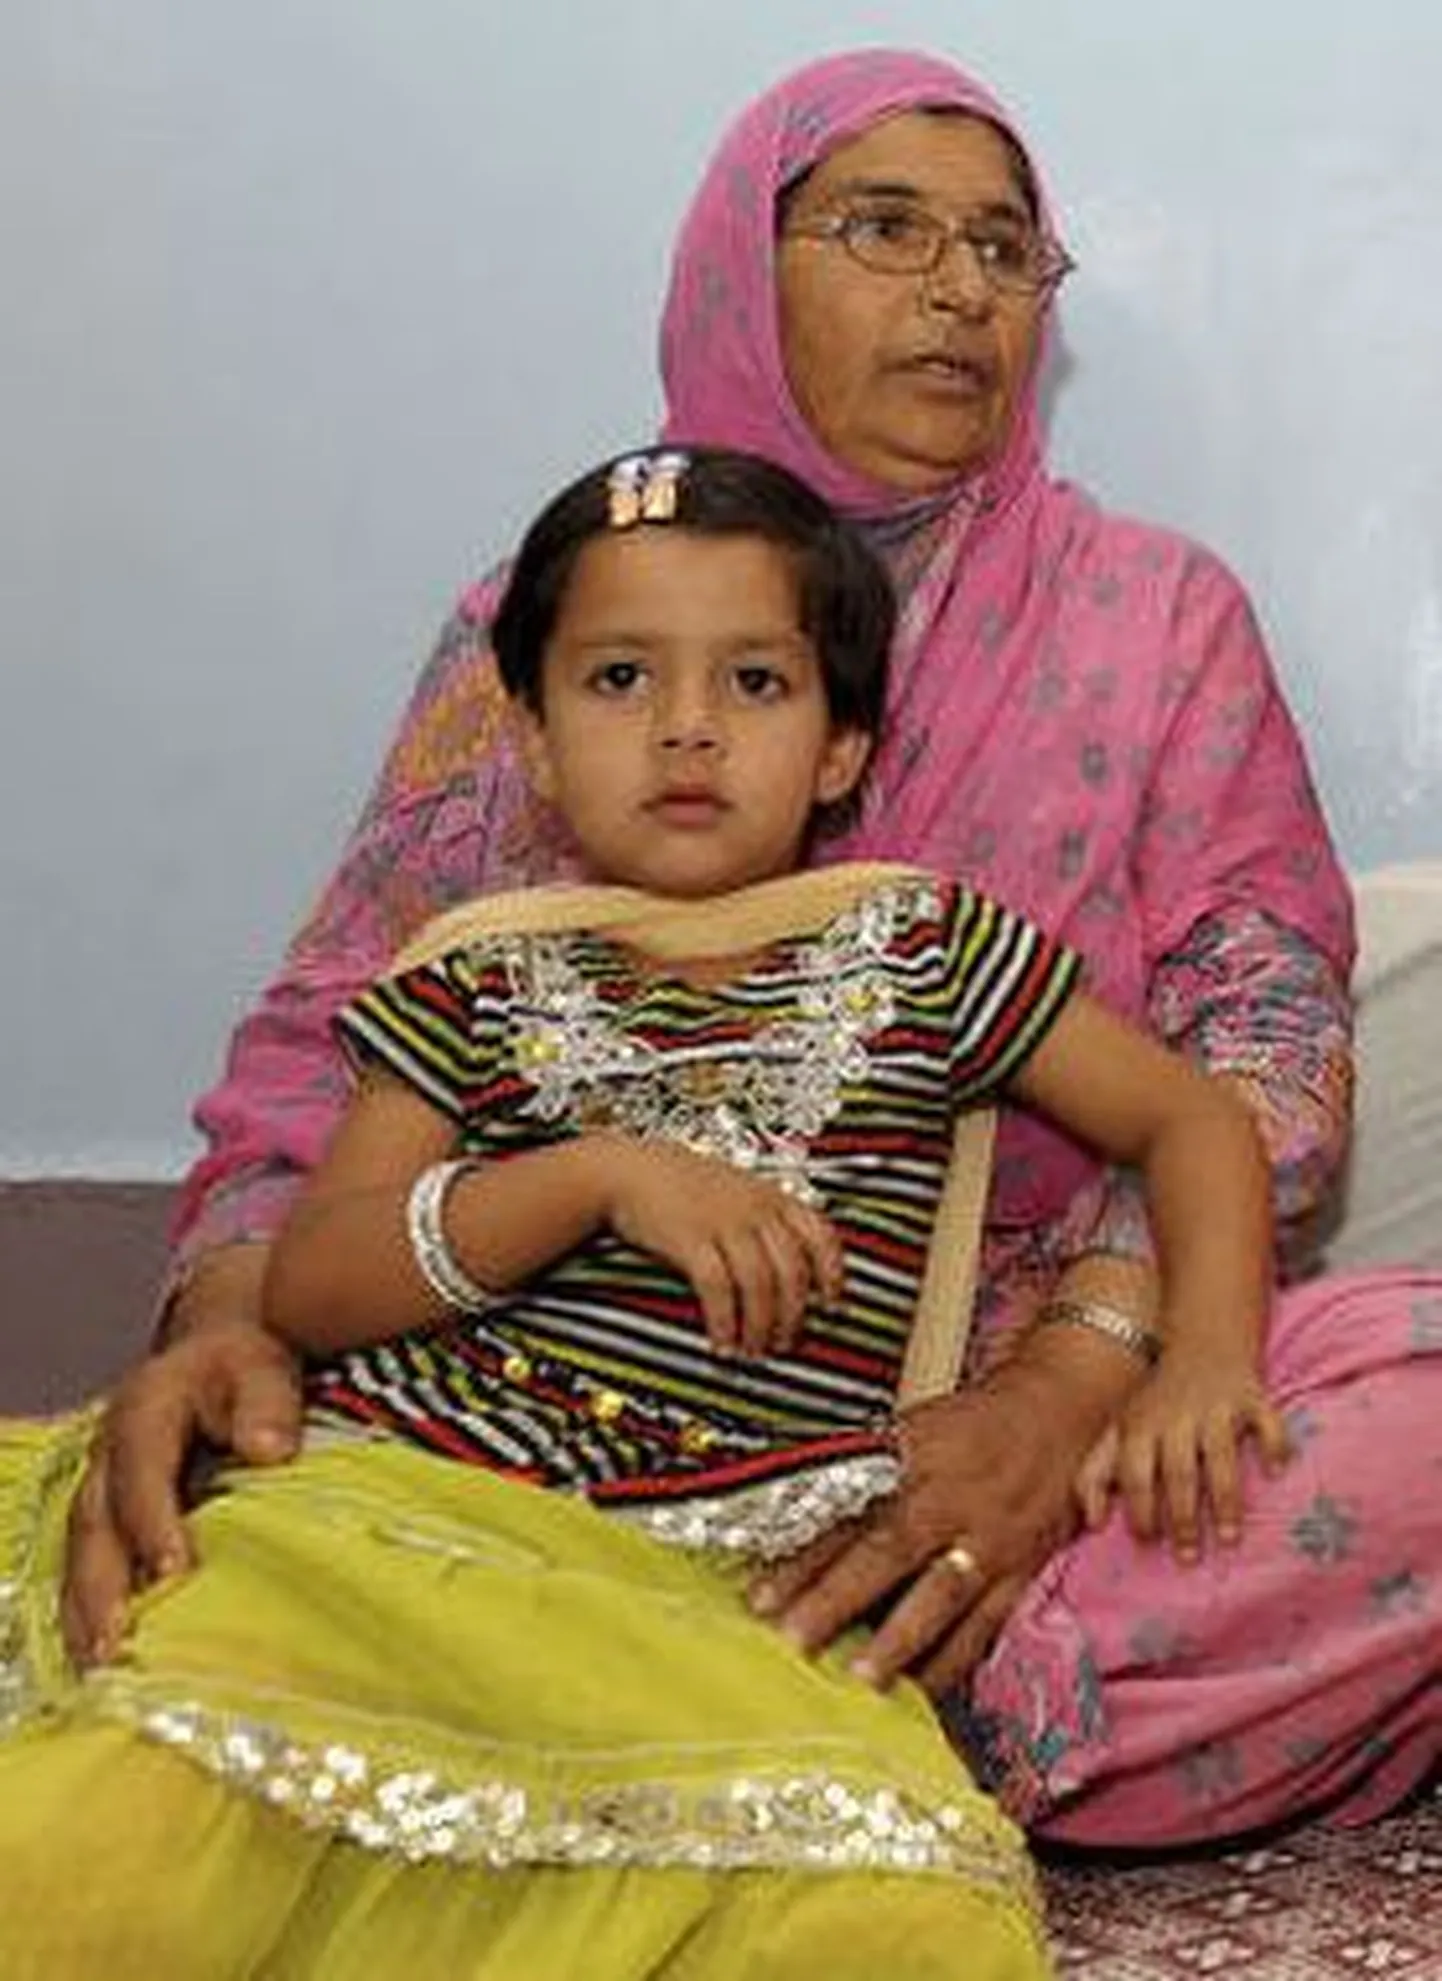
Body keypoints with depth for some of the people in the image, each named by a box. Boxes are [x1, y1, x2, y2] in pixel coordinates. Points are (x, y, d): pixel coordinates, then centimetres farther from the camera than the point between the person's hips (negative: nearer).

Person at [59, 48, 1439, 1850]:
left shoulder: (1160, 620, 11)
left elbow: (1265, 1026, -1)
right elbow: (331, 1041, 4)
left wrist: (1073, 1382, -21)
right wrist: (230, 1314, -20)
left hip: (1055, 1402, 1)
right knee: (178, 1499, -28)